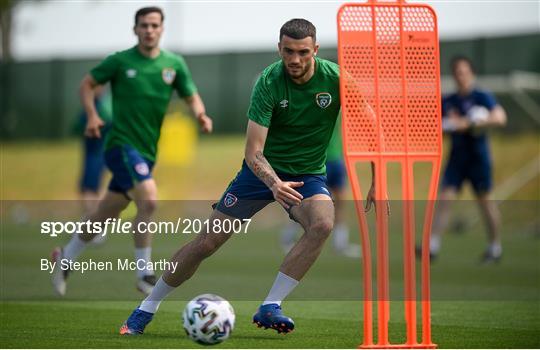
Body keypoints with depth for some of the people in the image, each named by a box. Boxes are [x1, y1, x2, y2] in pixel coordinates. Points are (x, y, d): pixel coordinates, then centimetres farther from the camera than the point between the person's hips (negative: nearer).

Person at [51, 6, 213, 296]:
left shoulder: (174, 64, 4)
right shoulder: (120, 61, -5)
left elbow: (191, 98, 10)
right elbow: (87, 84, 5)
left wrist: (200, 115, -12)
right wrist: (92, 115, -11)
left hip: (146, 152, 5)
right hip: (121, 144, -5)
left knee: (106, 213, 14)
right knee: (148, 200, -25)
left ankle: (65, 258, 36)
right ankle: (144, 275, -15)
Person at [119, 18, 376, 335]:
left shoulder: (335, 79, -17)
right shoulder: (269, 82, -21)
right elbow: (254, 151, -26)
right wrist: (274, 184, -45)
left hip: (308, 175, 1)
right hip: (264, 170, -1)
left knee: (323, 224, -32)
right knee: (207, 242, -4)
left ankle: (270, 308, -25)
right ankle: (146, 310, 15)